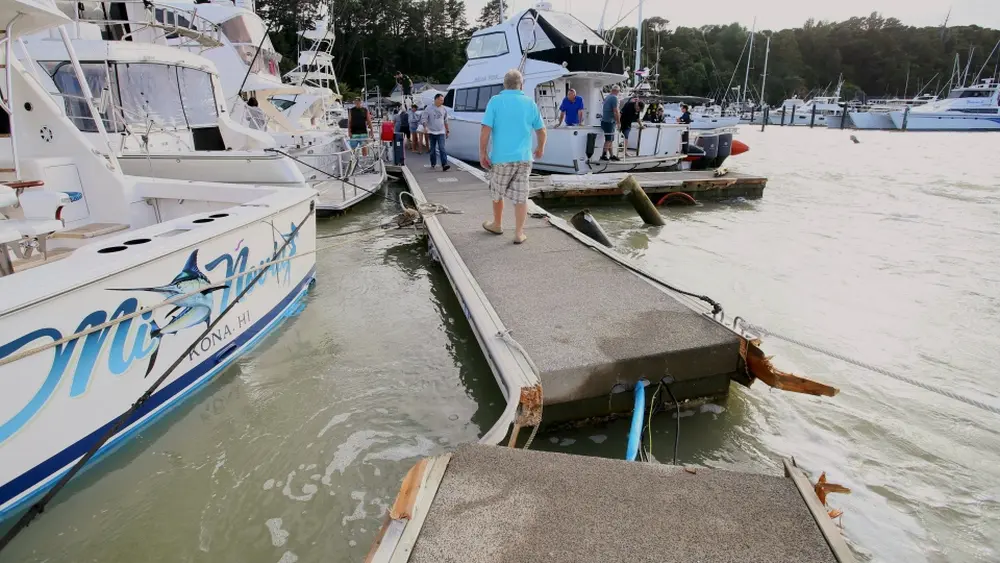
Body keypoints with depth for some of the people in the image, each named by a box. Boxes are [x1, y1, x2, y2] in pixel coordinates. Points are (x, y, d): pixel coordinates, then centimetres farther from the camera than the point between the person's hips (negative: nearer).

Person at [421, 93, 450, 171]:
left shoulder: (444, 109, 6)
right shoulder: (429, 108, -3)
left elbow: (446, 121, 15)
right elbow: (423, 119, -4)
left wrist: (448, 130, 15)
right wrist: (425, 128, -19)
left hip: (441, 132, 0)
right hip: (432, 132, 0)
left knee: (442, 148, -13)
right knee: (433, 149, 9)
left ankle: (444, 165, -21)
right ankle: (433, 164, 24)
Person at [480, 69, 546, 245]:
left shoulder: (495, 101, -5)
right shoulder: (530, 103, 4)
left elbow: (486, 130, -12)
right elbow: (541, 130, 11)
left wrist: (482, 153, -4)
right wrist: (541, 148, 27)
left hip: (501, 157, -2)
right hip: (524, 158, 2)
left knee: (497, 193, 17)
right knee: (521, 196, 5)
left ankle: (497, 225, 33)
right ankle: (519, 233, 7)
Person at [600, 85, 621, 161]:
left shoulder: (607, 97, 14)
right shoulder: (614, 98, -13)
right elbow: (616, 111, -17)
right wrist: (619, 122, -9)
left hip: (605, 120, 9)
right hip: (609, 122, -9)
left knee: (610, 140, 13)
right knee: (609, 139, -5)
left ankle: (612, 155, 17)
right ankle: (603, 155, -5)